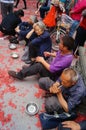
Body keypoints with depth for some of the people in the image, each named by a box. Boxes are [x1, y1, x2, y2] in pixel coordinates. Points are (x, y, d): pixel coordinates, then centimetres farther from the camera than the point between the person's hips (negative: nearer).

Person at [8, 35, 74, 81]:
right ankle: (29, 68, 20)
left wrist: (42, 61, -24)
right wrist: (50, 54, 3)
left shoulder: (67, 59, -36)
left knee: (39, 66, -26)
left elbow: (52, 69, -35)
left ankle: (20, 75, -13)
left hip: (53, 74, -9)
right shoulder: (64, 51, -9)